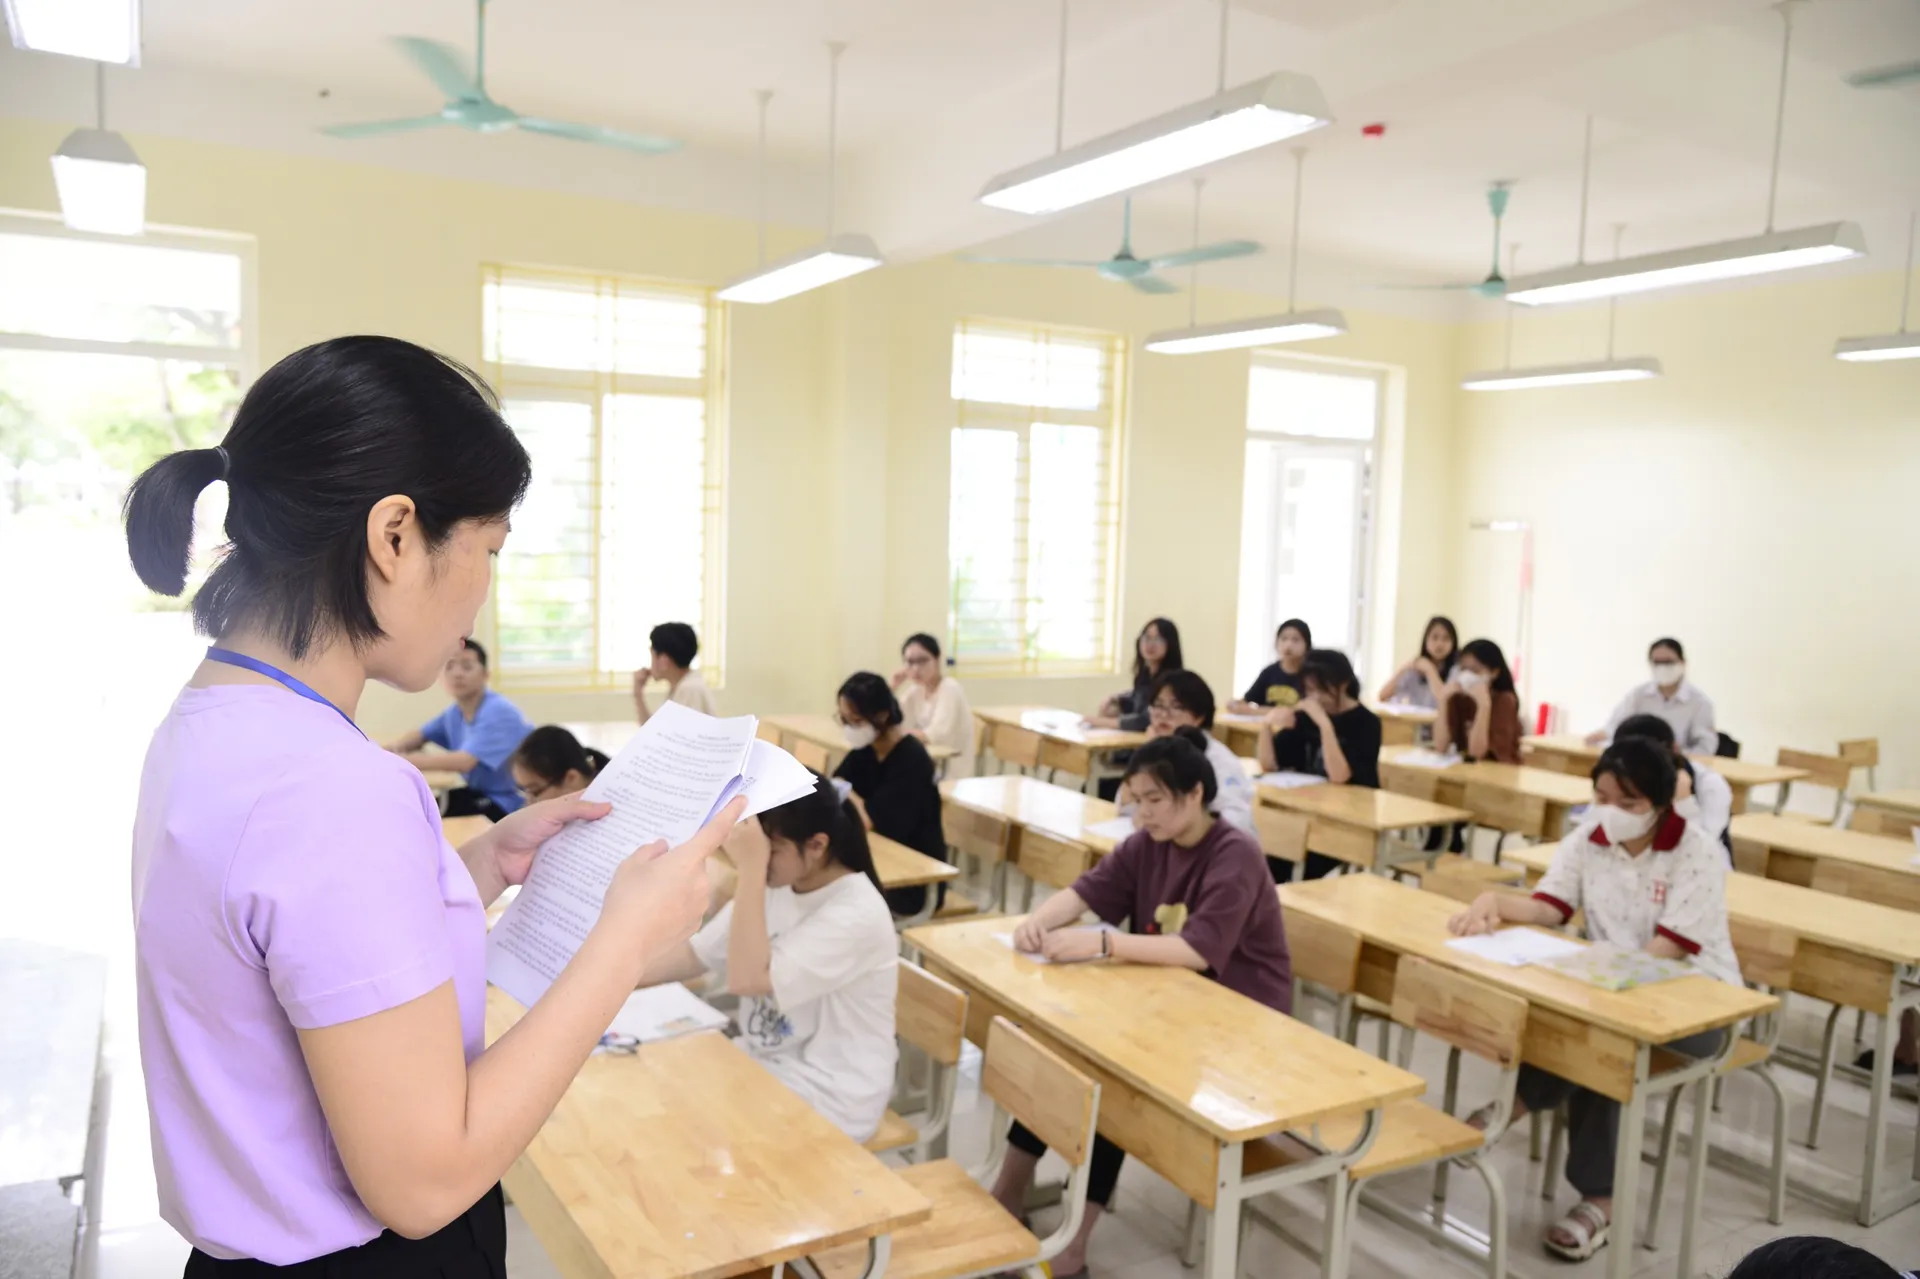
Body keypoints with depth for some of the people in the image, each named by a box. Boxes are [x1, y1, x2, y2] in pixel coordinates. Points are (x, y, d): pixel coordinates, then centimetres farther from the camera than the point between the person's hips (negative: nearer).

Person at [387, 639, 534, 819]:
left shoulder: (499, 712, -23)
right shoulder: (455, 713, 4)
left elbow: (464, 762, -32)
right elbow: (420, 735, 22)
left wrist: (404, 761, -32)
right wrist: (396, 749, -3)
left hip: (509, 802, -8)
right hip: (480, 792, 8)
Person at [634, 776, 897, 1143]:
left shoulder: (856, 914, -25)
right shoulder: (775, 887, 1)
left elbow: (746, 979, -30)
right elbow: (694, 955, 5)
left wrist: (751, 870, -32)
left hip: (826, 1094, -7)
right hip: (763, 1060, 8)